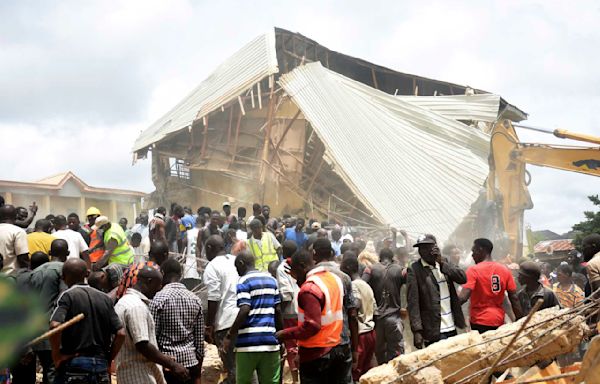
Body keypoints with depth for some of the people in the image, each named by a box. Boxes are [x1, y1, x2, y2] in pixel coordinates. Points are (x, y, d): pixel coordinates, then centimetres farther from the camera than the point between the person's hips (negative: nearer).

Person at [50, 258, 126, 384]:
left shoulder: (68, 296, -5)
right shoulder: (104, 298, 9)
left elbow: (55, 326, -21)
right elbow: (120, 333, 2)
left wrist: (56, 355, -9)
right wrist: (108, 359, 10)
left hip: (74, 364, -4)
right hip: (101, 365, 5)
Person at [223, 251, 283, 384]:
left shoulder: (244, 281, -5)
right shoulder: (271, 280, 14)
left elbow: (244, 311, -17)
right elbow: (278, 310, 13)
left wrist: (230, 335, -12)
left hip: (249, 341, -5)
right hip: (270, 339, 5)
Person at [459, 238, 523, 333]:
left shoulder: (473, 270, -9)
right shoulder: (505, 269, 4)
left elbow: (463, 297, -20)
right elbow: (514, 298, 4)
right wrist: (520, 321, 9)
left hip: (480, 322, -5)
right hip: (499, 321, 5)